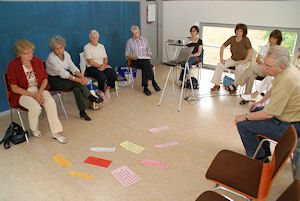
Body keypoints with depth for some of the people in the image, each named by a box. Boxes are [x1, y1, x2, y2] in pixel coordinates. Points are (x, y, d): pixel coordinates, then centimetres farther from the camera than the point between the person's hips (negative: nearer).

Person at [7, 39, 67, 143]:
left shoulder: (37, 61, 1)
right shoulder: (13, 65, -10)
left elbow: (45, 79, 7)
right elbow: (14, 88, -10)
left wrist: (39, 92, -12)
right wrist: (33, 95, -18)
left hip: (39, 89, 3)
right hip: (22, 93, -3)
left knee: (50, 102, -28)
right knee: (35, 107, -31)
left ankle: (56, 132, -20)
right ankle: (34, 129, 2)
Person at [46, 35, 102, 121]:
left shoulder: (66, 54, 0)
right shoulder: (51, 58, -22)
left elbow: (72, 67, -4)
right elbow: (62, 73, -29)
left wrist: (81, 76, -24)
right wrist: (78, 80, -36)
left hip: (65, 78, 6)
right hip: (55, 81, -5)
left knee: (76, 87, -27)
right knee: (76, 82, -31)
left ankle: (82, 111, -28)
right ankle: (90, 96, -19)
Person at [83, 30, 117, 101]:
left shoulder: (101, 46, 16)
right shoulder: (86, 47, -2)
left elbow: (105, 58, 10)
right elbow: (90, 62, -10)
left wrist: (103, 65, -11)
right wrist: (100, 66, -12)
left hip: (103, 67, 5)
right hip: (92, 68, -5)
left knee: (113, 75, -24)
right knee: (103, 77, -33)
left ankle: (107, 88, 3)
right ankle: (101, 92, -3)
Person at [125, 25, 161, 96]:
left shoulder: (145, 40, 17)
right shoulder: (130, 41, 10)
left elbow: (149, 51, 19)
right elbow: (127, 54, 7)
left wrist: (147, 56, -4)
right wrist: (133, 57, -13)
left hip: (145, 60, 2)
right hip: (135, 61, -2)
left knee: (145, 66, -35)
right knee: (145, 64, -35)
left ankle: (145, 87, -35)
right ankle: (153, 81, -33)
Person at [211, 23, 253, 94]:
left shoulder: (246, 40, -13)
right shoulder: (232, 38, -2)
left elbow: (250, 51, -22)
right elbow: (222, 47, 1)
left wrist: (244, 61, -30)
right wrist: (221, 58, -8)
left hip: (243, 60, -4)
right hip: (233, 59, 4)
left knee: (239, 68, -37)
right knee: (220, 65, -17)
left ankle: (235, 86, -19)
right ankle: (217, 85, -11)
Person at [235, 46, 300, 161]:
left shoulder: (286, 80, -33)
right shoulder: (286, 68, -3)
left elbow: (269, 113, -27)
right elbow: (274, 88, 20)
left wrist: (245, 117, -15)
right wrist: (261, 102, 16)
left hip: (289, 126, -10)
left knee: (243, 124, -13)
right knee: (254, 111, 24)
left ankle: (259, 158, 10)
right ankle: (264, 149, 34)